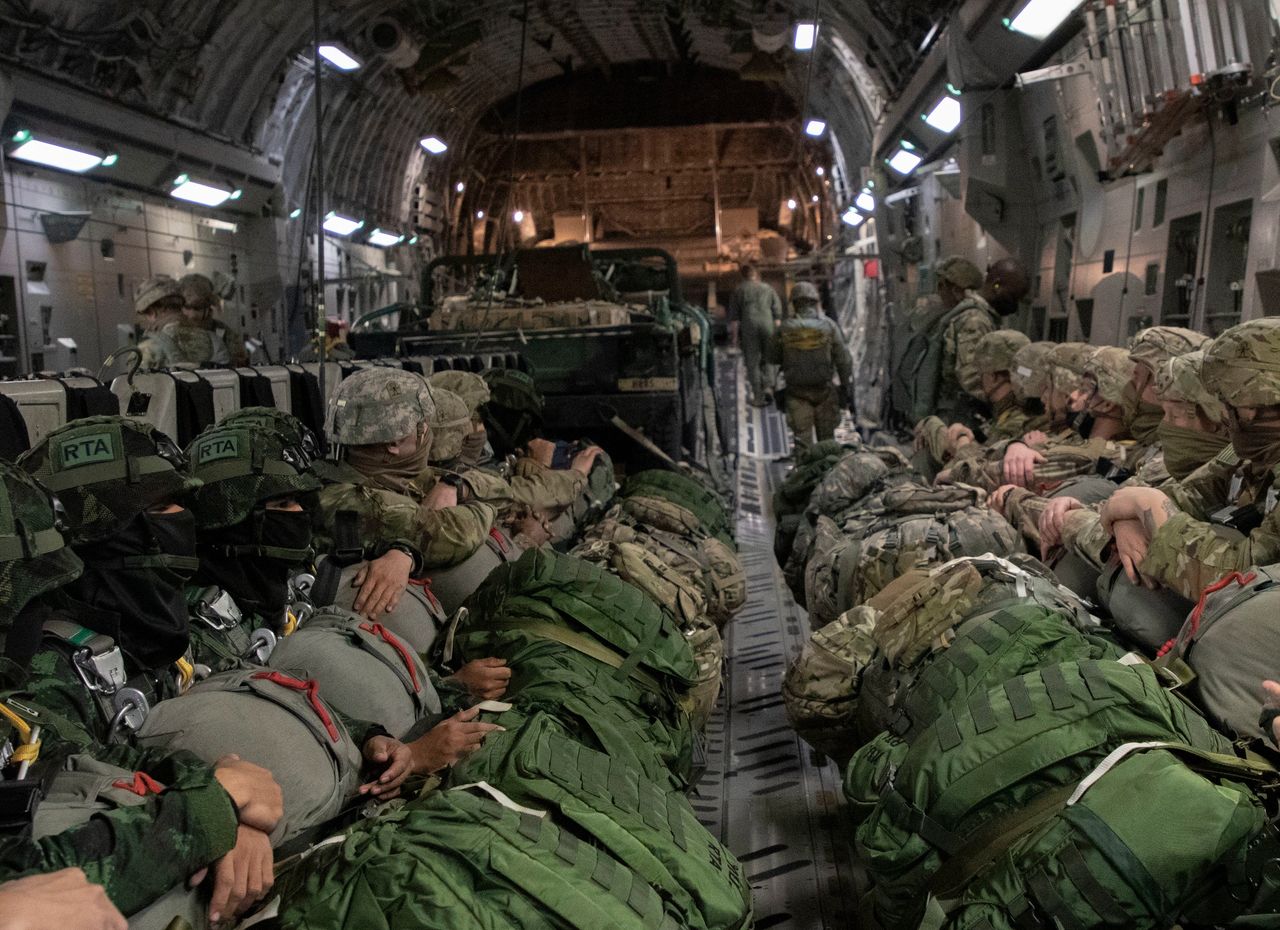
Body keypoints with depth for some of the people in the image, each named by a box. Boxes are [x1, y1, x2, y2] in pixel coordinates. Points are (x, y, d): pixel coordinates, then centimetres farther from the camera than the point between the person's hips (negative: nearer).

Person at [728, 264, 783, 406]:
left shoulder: (739, 291, 10)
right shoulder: (769, 289, 15)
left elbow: (734, 317, 3)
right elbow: (777, 314, 8)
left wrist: (734, 337, 5)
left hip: (748, 327, -1)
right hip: (768, 326, 2)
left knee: (752, 362, 3)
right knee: (767, 360, 15)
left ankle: (758, 397, 3)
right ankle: (768, 387, -5)